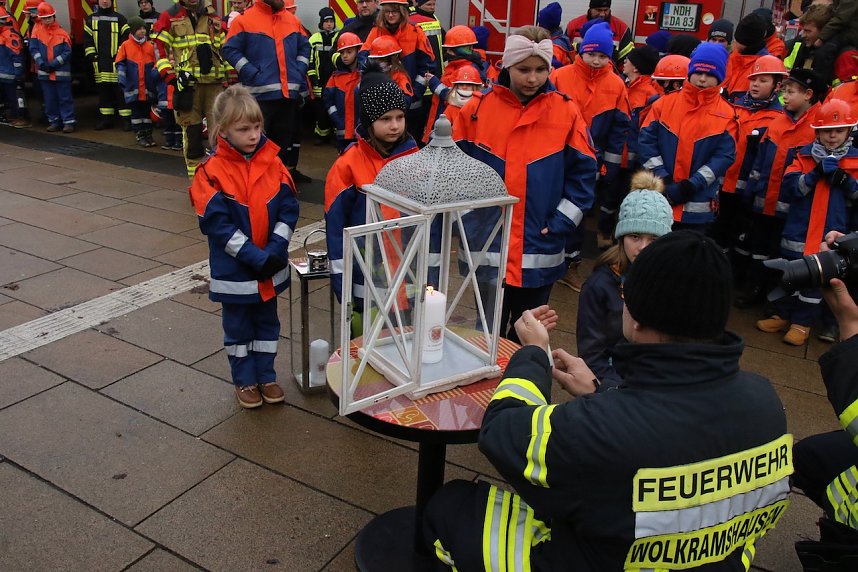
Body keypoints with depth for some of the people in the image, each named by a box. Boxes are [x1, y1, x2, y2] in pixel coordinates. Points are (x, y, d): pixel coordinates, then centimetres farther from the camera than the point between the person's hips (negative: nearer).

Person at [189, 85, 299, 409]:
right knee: (238, 327, 15)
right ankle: (244, 380, 32)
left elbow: (288, 208, -3)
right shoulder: (212, 170, -14)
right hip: (234, 270, -3)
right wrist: (254, 256, -22)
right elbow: (216, 222, -18)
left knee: (267, 323, 19)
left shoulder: (272, 161, -4)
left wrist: (277, 248, -15)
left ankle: (266, 375, 36)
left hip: (271, 267, 4)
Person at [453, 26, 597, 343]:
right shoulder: (478, 107, -2)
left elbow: (583, 174, 1)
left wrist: (560, 224, -6)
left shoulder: (567, 112, -2)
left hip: (540, 251, 0)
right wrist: (470, 219, -2)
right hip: (487, 246, 0)